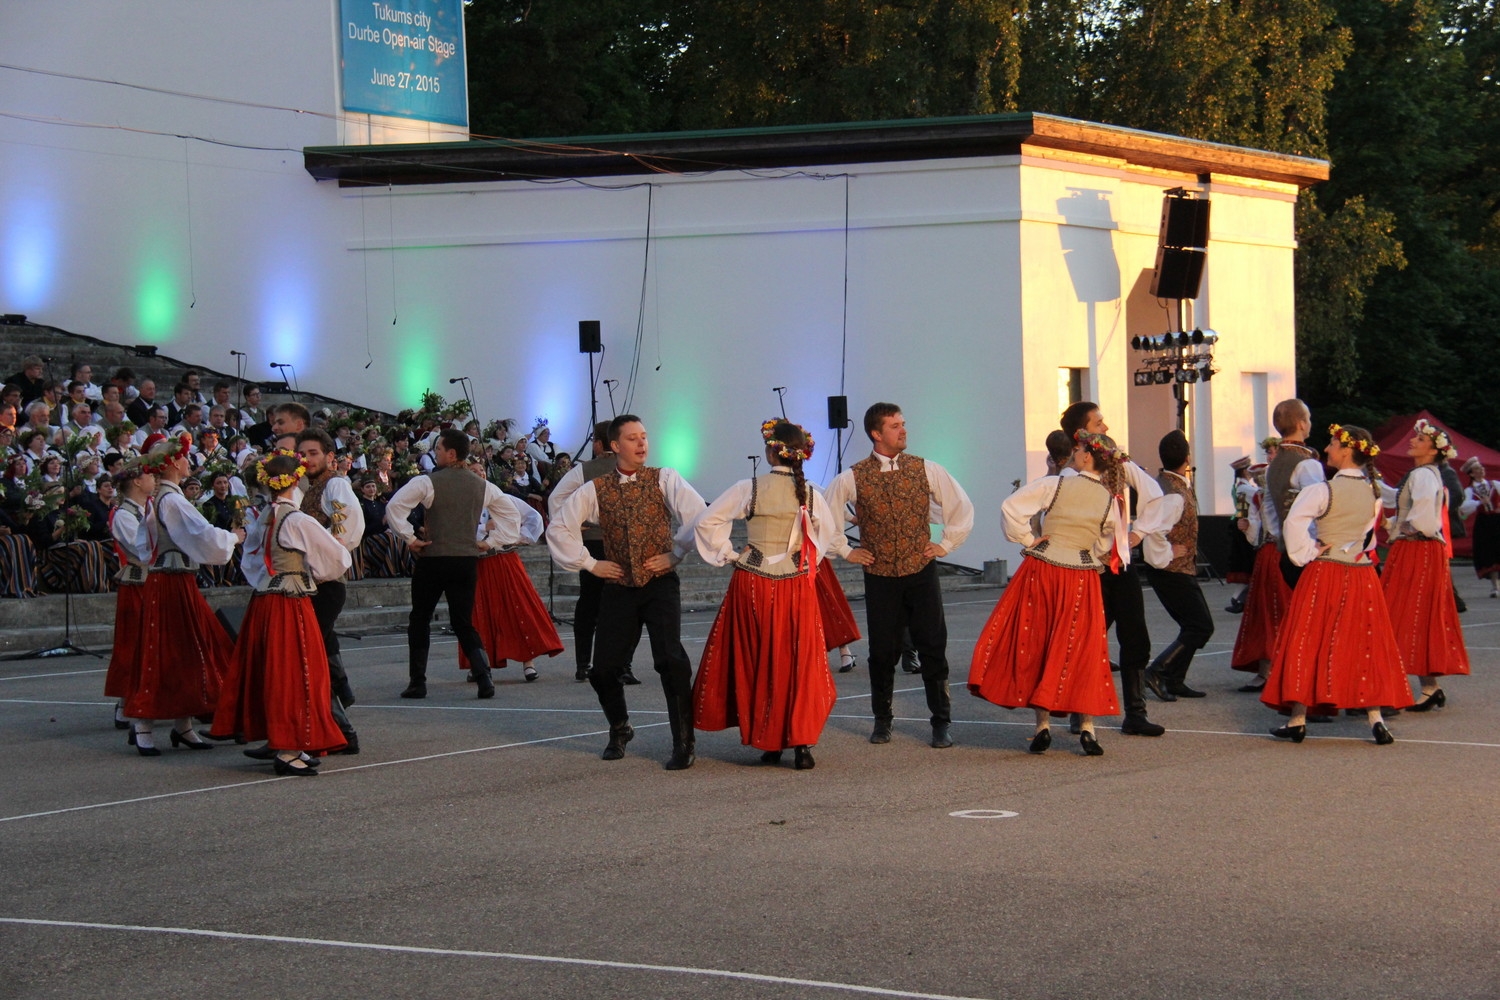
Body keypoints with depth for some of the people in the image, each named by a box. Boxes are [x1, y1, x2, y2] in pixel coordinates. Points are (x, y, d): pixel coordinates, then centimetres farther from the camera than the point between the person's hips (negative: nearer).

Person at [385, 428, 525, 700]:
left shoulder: (427, 482, -7)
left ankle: (417, 682, 10)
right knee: (463, 623, 9)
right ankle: (484, 677, -10)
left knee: (420, 620, 12)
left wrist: (409, 538, -8)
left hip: (433, 559, -4)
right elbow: (511, 515, 16)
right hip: (467, 561, 4)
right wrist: (491, 542, 14)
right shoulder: (482, 486, 8)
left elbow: (394, 506, -16)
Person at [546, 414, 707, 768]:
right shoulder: (595, 490, 5)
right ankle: (619, 730, 32)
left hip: (660, 584, -3)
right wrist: (589, 563, 5)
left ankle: (684, 743, -8)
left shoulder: (664, 479, -1)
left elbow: (699, 515, -11)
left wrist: (675, 554, -10)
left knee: (670, 660, -19)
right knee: (603, 668, 3)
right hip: (618, 588, 3)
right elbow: (558, 527, 10)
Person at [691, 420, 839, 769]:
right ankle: (801, 743, -3)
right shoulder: (810, 494, -1)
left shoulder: (749, 489, -8)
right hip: (797, 585, 1)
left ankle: (767, 742, 13)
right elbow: (827, 532, 16)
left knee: (757, 662, 10)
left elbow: (706, 523, -8)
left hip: (753, 584, -1)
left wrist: (728, 556, 2)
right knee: (799, 662, 6)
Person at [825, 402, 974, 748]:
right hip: (880, 575, 0)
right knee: (882, 651, 5)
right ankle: (882, 721, 21)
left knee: (933, 648, -2)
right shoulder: (852, 479, -3)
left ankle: (941, 722, 6)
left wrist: (946, 545, 5)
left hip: (921, 569, 0)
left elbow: (962, 507, 10)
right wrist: (845, 551, 7)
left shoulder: (926, 470, 1)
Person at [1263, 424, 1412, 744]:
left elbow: (1293, 522, -25)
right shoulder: (1373, 492, 4)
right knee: (1366, 645, 8)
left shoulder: (1323, 490, -14)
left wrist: (1304, 555, -14)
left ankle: (1298, 719, 2)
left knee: (1309, 644, 2)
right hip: (1362, 572, 5)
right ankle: (1375, 717, 1)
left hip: (1324, 574, -5)